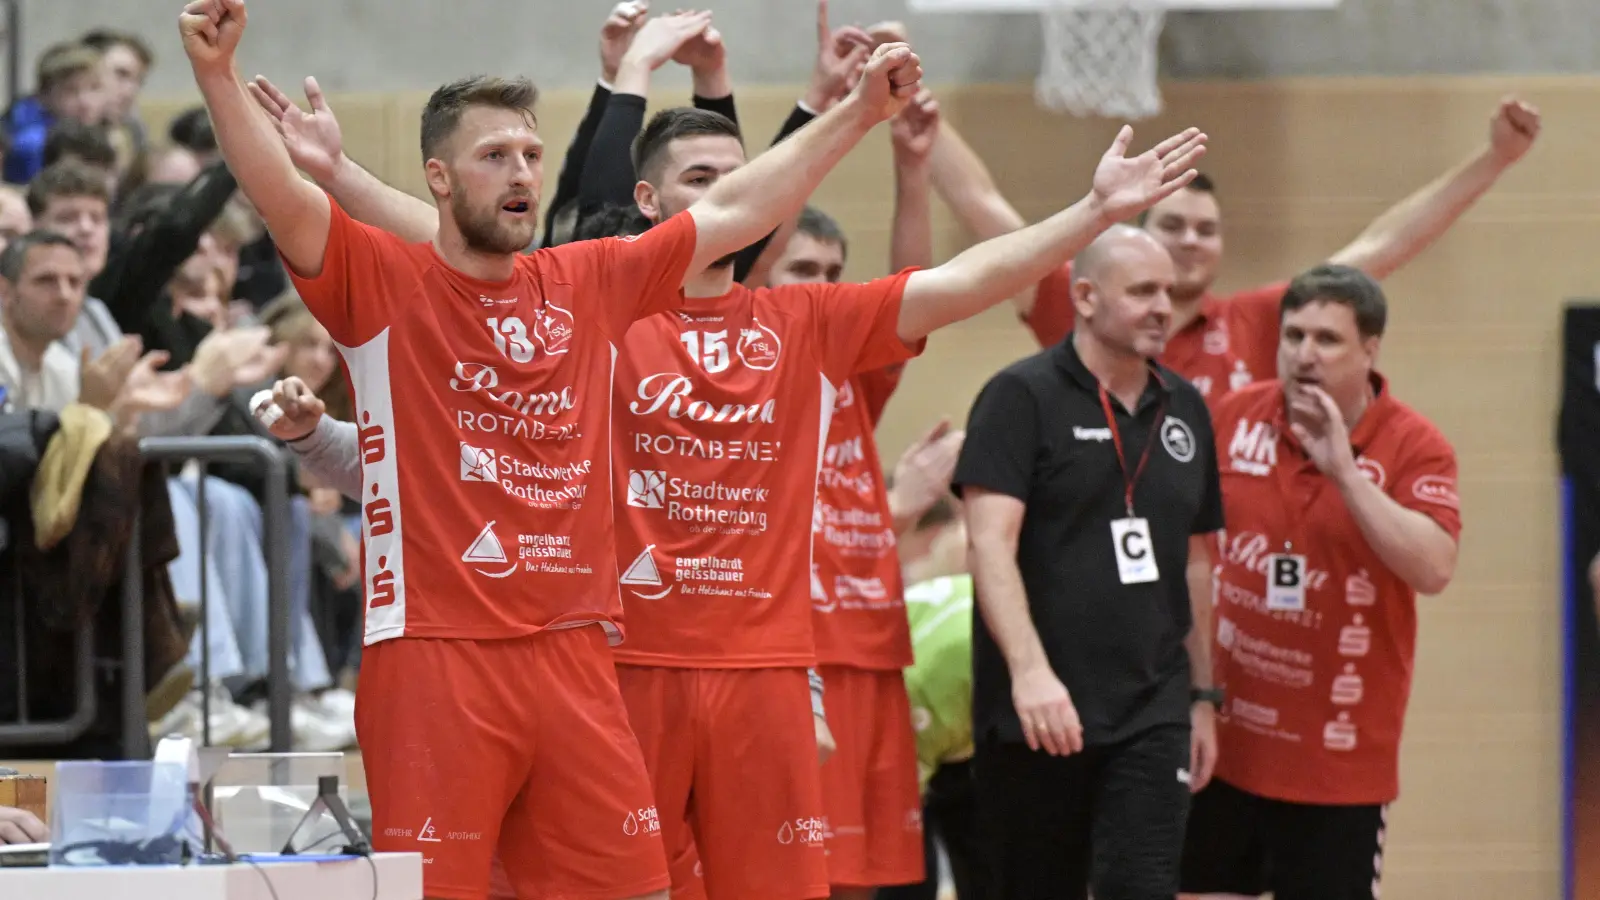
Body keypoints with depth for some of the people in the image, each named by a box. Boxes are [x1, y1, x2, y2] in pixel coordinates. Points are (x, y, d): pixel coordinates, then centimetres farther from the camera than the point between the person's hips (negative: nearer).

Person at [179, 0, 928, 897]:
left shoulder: (590, 284, 13)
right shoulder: (382, 282, -1)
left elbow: (733, 212, 18)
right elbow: (284, 198, -16)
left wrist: (858, 113, 18)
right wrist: (217, 73, -32)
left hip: (575, 655, 5)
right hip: (434, 657, -5)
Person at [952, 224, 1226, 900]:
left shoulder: (1185, 410, 12)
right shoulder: (1023, 398, -5)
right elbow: (990, 541, -16)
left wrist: (1201, 694, 18)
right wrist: (1029, 668, -28)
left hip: (1153, 714, 4)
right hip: (1038, 714, -4)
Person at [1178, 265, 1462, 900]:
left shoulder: (1413, 446, -9)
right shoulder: (1235, 418, 1)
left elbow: (1432, 569, -23)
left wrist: (1346, 472, -27)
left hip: (1338, 756, -4)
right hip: (1225, 738, 4)